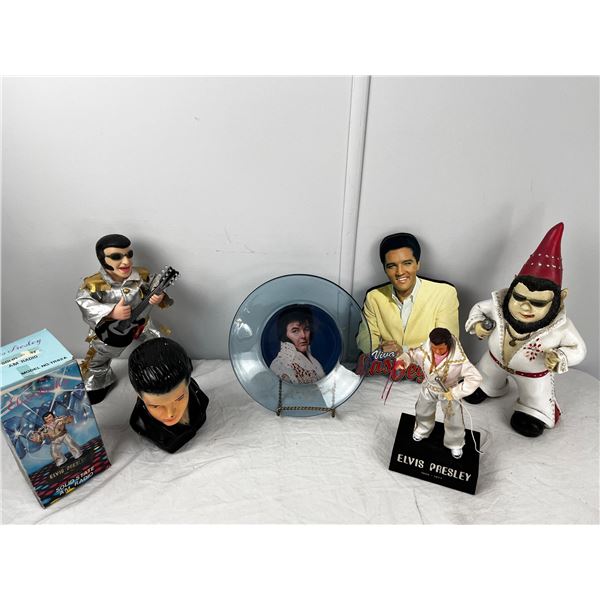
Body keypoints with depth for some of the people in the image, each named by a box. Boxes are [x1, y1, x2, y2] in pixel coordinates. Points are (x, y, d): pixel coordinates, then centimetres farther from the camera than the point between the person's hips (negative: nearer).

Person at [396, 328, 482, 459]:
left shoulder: (459, 359, -38)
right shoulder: (424, 351, -31)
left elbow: (475, 378, -31)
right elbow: (411, 354, -12)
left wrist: (455, 393, -32)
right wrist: (402, 361, -35)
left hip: (449, 391, -2)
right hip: (429, 388, 3)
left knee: (454, 419, 16)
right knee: (423, 411, 26)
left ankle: (455, 444, 50)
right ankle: (422, 430, 62)